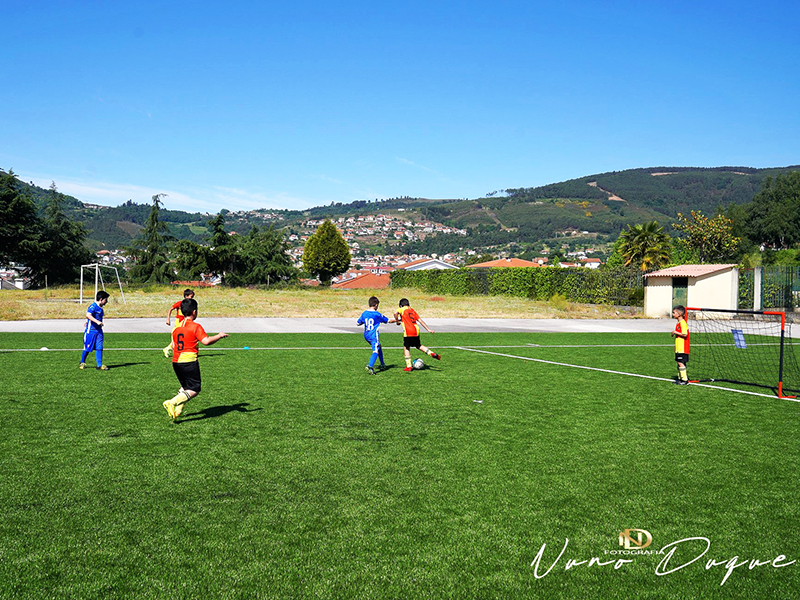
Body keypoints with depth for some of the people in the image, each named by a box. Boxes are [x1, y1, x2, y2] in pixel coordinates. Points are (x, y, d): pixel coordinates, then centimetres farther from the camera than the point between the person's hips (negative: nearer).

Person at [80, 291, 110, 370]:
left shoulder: (100, 308, 13)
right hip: (90, 331, -7)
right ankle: (82, 363, 23)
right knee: (88, 348, 4)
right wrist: (97, 321, -38)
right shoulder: (93, 306, -15)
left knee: (99, 348, 0)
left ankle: (99, 365, 0)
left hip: (99, 331, 7)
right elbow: (88, 315, -30)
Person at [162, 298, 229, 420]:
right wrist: (219, 336, -5)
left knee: (186, 387, 23)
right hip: (189, 362, -7)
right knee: (194, 390, -2)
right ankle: (171, 403, -19)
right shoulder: (195, 326, -9)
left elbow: (173, 346, 18)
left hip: (176, 362, 7)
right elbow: (206, 341, -20)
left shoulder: (176, 327, 12)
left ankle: (177, 410, 10)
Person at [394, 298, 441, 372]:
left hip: (408, 332, -5)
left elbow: (396, 313, -17)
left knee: (406, 348, 6)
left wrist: (397, 321, 0)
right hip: (416, 331, 5)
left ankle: (408, 366, 5)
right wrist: (428, 329, 14)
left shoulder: (402, 310, 6)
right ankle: (432, 353, 10)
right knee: (418, 346, 24)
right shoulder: (412, 310, 21)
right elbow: (420, 320, 16)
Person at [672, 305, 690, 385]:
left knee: (681, 363, -9)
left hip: (682, 348, -10)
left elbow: (685, 334, -23)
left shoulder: (683, 323, -15)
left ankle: (685, 380, -5)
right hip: (679, 348, 10)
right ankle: (680, 378, 21)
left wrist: (676, 332, -16)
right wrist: (675, 334, 13)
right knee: (679, 362, 13)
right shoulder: (678, 323, 16)